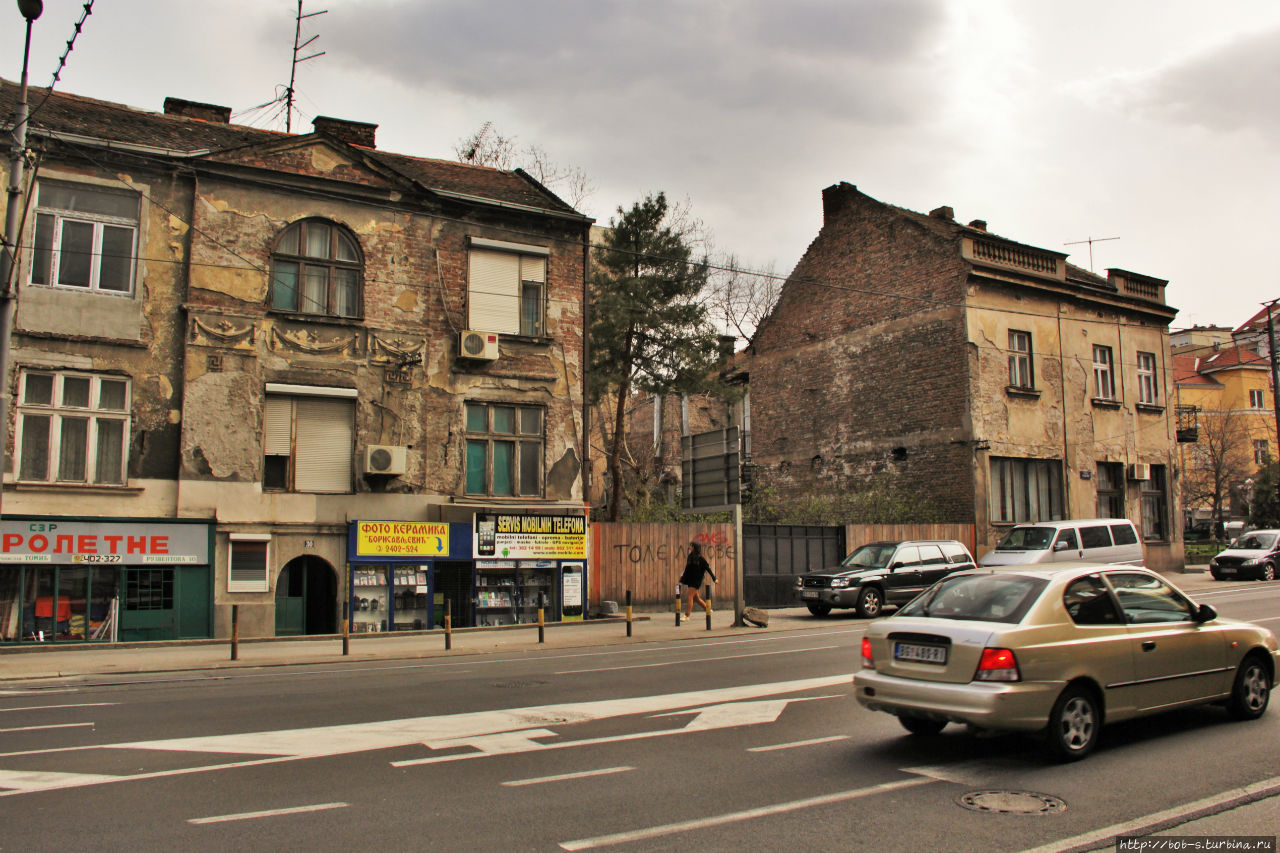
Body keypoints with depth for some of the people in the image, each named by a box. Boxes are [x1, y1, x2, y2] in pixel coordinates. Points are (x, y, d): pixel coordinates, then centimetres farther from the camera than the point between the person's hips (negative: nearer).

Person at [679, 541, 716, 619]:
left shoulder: (700, 558, -8)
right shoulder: (690, 557, 10)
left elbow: (708, 568, -3)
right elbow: (687, 570, 15)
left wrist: (714, 578, 0)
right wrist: (682, 581, 13)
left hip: (696, 580, -7)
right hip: (689, 580, 7)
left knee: (689, 596, -14)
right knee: (696, 598, 13)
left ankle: (687, 616, -14)